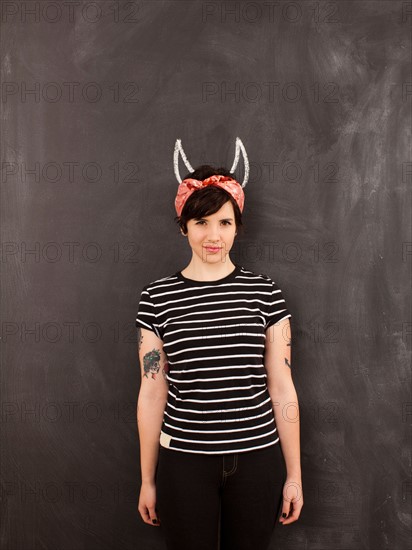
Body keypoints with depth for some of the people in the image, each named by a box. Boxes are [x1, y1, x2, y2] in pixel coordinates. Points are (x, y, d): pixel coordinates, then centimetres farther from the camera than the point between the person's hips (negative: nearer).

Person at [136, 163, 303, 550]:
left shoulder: (265, 292, -2)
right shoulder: (157, 297, -3)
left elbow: (282, 387, 0)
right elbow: (152, 393, 0)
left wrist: (294, 475, 2)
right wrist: (147, 480, 5)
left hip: (257, 460, 1)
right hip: (183, 461, 0)